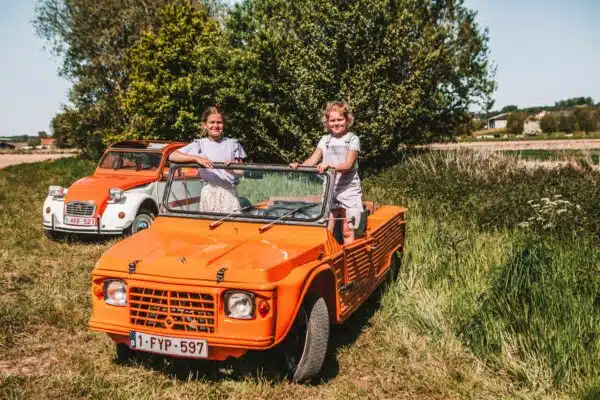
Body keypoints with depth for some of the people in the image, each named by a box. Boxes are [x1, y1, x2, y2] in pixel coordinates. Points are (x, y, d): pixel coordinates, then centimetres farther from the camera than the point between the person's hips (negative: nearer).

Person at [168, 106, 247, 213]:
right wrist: (196, 158, -16)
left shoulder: (233, 144, 12)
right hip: (209, 191, -1)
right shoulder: (199, 144, 6)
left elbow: (240, 170, 7)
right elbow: (172, 156, -4)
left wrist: (232, 167, -16)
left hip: (230, 192, 1)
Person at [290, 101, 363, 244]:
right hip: (328, 190, 3)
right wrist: (299, 165, -19)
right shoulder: (325, 140, 11)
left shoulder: (353, 139, -2)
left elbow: (348, 164, -15)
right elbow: (313, 159, 2)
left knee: (347, 231, 0)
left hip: (348, 190, -3)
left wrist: (330, 165, -33)